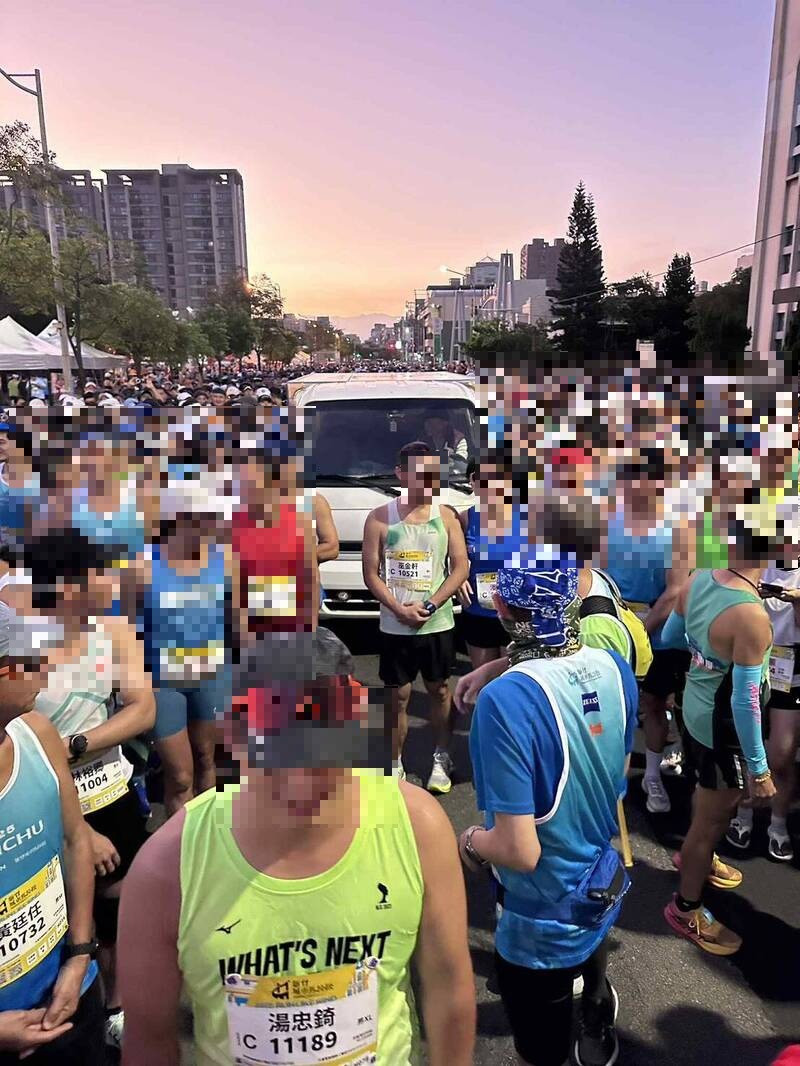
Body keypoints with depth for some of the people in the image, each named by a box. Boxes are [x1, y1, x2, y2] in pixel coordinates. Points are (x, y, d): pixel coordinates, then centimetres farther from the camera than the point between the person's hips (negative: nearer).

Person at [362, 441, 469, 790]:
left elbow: (460, 567, -3)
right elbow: (371, 574, -4)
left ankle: (441, 758, 31)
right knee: (398, 696, 8)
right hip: (395, 627, -1)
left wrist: (429, 606, -13)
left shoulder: (446, 517, -1)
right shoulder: (380, 518, -5)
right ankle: (395, 765, 20)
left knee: (440, 690, 14)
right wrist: (400, 610, -15)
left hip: (438, 624, 1)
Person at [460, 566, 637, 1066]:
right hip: (605, 883, 7)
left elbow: (519, 851, -30)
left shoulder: (506, 699, -36)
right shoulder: (614, 667, -14)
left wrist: (472, 842, -9)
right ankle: (595, 1019, 65)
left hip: (544, 917, -6)